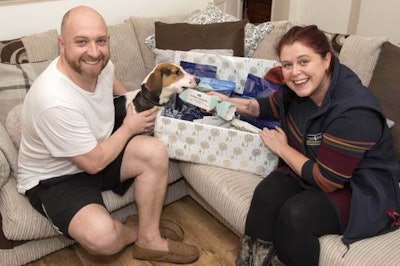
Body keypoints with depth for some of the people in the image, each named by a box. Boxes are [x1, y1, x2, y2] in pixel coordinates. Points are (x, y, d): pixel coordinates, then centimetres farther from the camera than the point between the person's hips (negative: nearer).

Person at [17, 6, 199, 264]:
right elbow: (94, 163, -23)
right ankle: (135, 232, 8)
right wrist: (129, 127, -11)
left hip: (94, 151, 8)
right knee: (102, 236, -31)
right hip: (54, 178, -7)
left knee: (155, 151, -15)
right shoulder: (55, 101, -35)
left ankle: (149, 239, 0)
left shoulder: (101, 65, -11)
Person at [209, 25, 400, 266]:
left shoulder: (354, 112, -30)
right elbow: (273, 106, 17)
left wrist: (282, 148, -13)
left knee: (295, 214, -29)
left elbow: (327, 180, -25)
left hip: (363, 190, -6)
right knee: (266, 194, -20)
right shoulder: (299, 87, -8)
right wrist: (230, 102, 3)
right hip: (310, 167, 7)